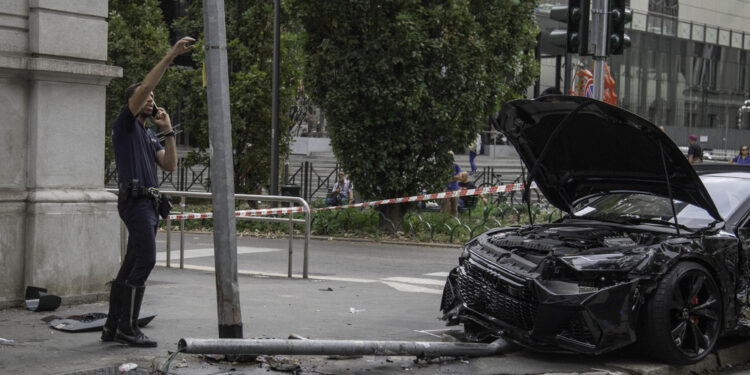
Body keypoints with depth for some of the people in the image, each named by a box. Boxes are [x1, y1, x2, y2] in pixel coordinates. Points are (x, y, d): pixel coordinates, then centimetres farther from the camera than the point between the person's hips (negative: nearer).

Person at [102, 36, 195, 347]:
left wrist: (168, 131, 6)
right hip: (134, 200, -9)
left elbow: (170, 165, 13)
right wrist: (171, 55, -18)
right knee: (146, 260, -16)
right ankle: (127, 327, -13)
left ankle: (113, 327, 11)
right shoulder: (125, 123, 0)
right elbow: (143, 88, -14)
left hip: (148, 202, 9)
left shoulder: (148, 136, 24)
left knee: (132, 264, 8)